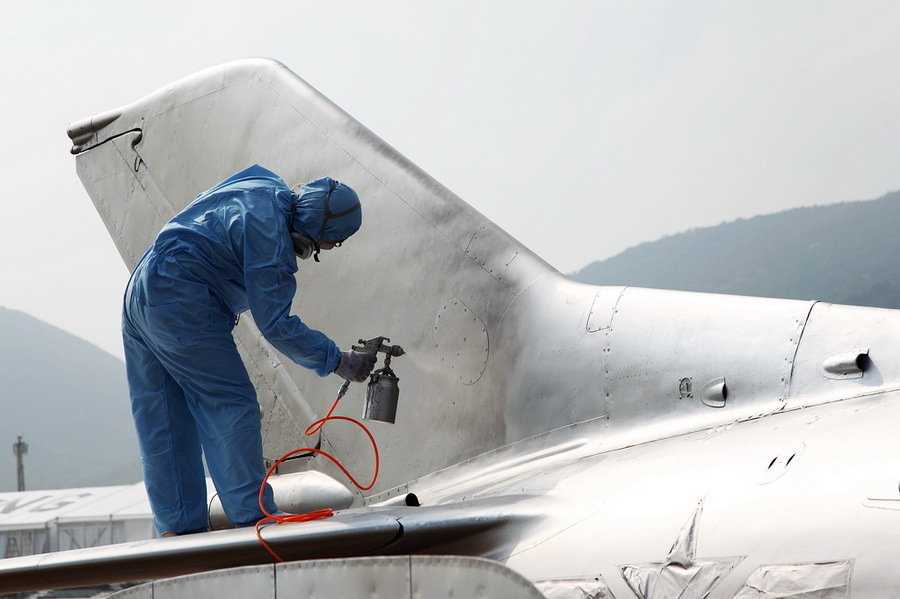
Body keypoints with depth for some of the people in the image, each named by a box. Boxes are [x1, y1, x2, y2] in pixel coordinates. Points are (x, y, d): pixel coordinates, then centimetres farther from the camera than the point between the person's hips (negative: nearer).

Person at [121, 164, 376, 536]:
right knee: (230, 404, -8)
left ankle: (177, 527, 10)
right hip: (180, 303, -10)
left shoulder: (269, 189, 10)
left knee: (161, 421, 8)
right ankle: (253, 516, -11)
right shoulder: (270, 235, -18)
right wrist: (337, 362, -12)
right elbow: (275, 324, -17)